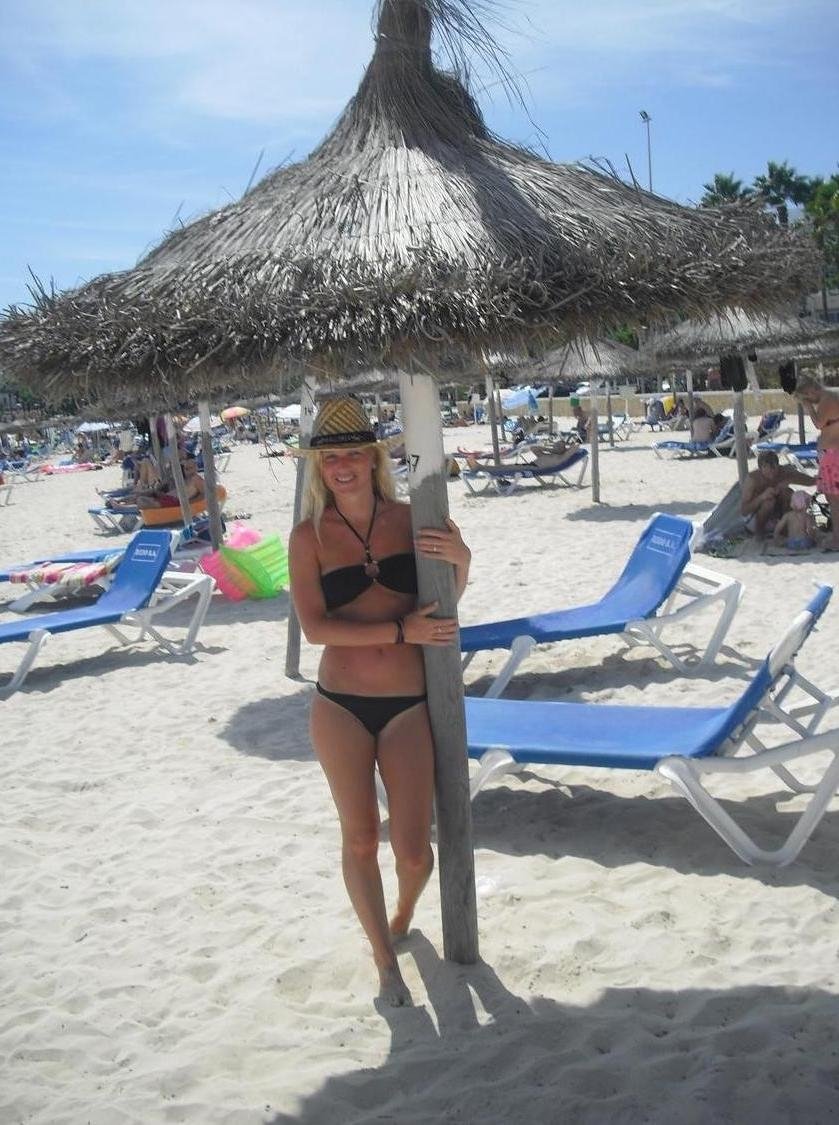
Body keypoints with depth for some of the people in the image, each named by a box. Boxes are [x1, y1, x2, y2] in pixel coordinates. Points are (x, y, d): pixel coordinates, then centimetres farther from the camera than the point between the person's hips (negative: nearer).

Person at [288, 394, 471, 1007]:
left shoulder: (410, 519, 0)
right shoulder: (309, 536, -3)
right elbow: (315, 627, -11)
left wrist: (461, 558, -10)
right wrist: (400, 631, -17)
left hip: (408, 705, 1)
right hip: (340, 705, 0)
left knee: (412, 849, 1)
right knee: (360, 838, 5)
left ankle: (403, 916, 37)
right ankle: (386, 960, 25)